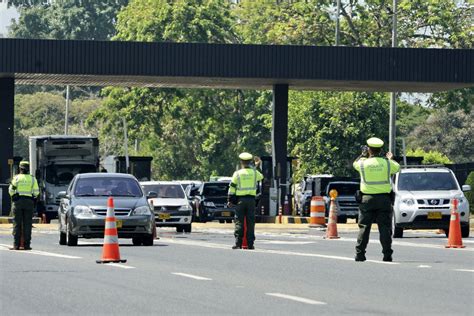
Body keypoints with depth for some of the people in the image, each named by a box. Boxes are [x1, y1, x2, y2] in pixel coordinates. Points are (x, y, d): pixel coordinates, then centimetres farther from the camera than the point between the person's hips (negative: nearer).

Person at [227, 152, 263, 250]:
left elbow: (232, 187, -2)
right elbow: (261, 177, 27)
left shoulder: (237, 173, -4)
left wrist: (230, 200, 6)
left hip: (240, 199, -2)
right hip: (251, 199, 2)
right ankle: (250, 243, 1)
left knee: (239, 221, 0)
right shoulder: (254, 172, 3)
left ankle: (238, 243, -5)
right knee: (250, 222, 3)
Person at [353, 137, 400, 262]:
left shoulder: (363, 163, -4)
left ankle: (359, 254, 5)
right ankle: (387, 254, -2)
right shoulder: (387, 163, -3)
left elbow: (355, 163, 20)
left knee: (364, 227, 6)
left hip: (367, 199, 0)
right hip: (384, 199, 0)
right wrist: (390, 158, 36)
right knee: (384, 227, 2)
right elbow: (397, 168, 18)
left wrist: (363, 155, 34)